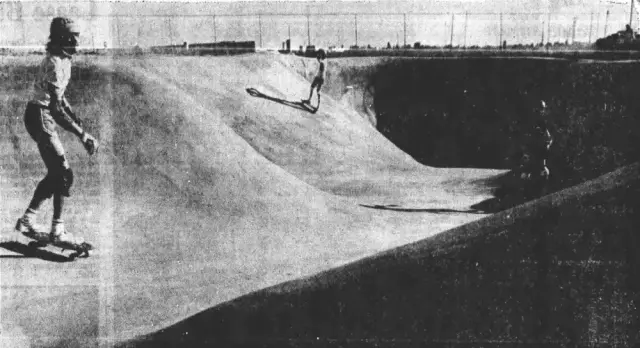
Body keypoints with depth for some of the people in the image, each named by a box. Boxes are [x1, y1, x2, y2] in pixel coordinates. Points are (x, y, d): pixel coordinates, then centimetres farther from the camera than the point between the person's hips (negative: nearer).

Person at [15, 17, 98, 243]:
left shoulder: (63, 60, 8)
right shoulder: (55, 64, -23)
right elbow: (55, 108, -29)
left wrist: (76, 120, 16)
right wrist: (81, 134, -32)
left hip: (44, 116, 10)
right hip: (40, 117, -10)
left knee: (56, 172, 16)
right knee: (64, 174, -8)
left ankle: (27, 220, 24)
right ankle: (57, 230, -1)